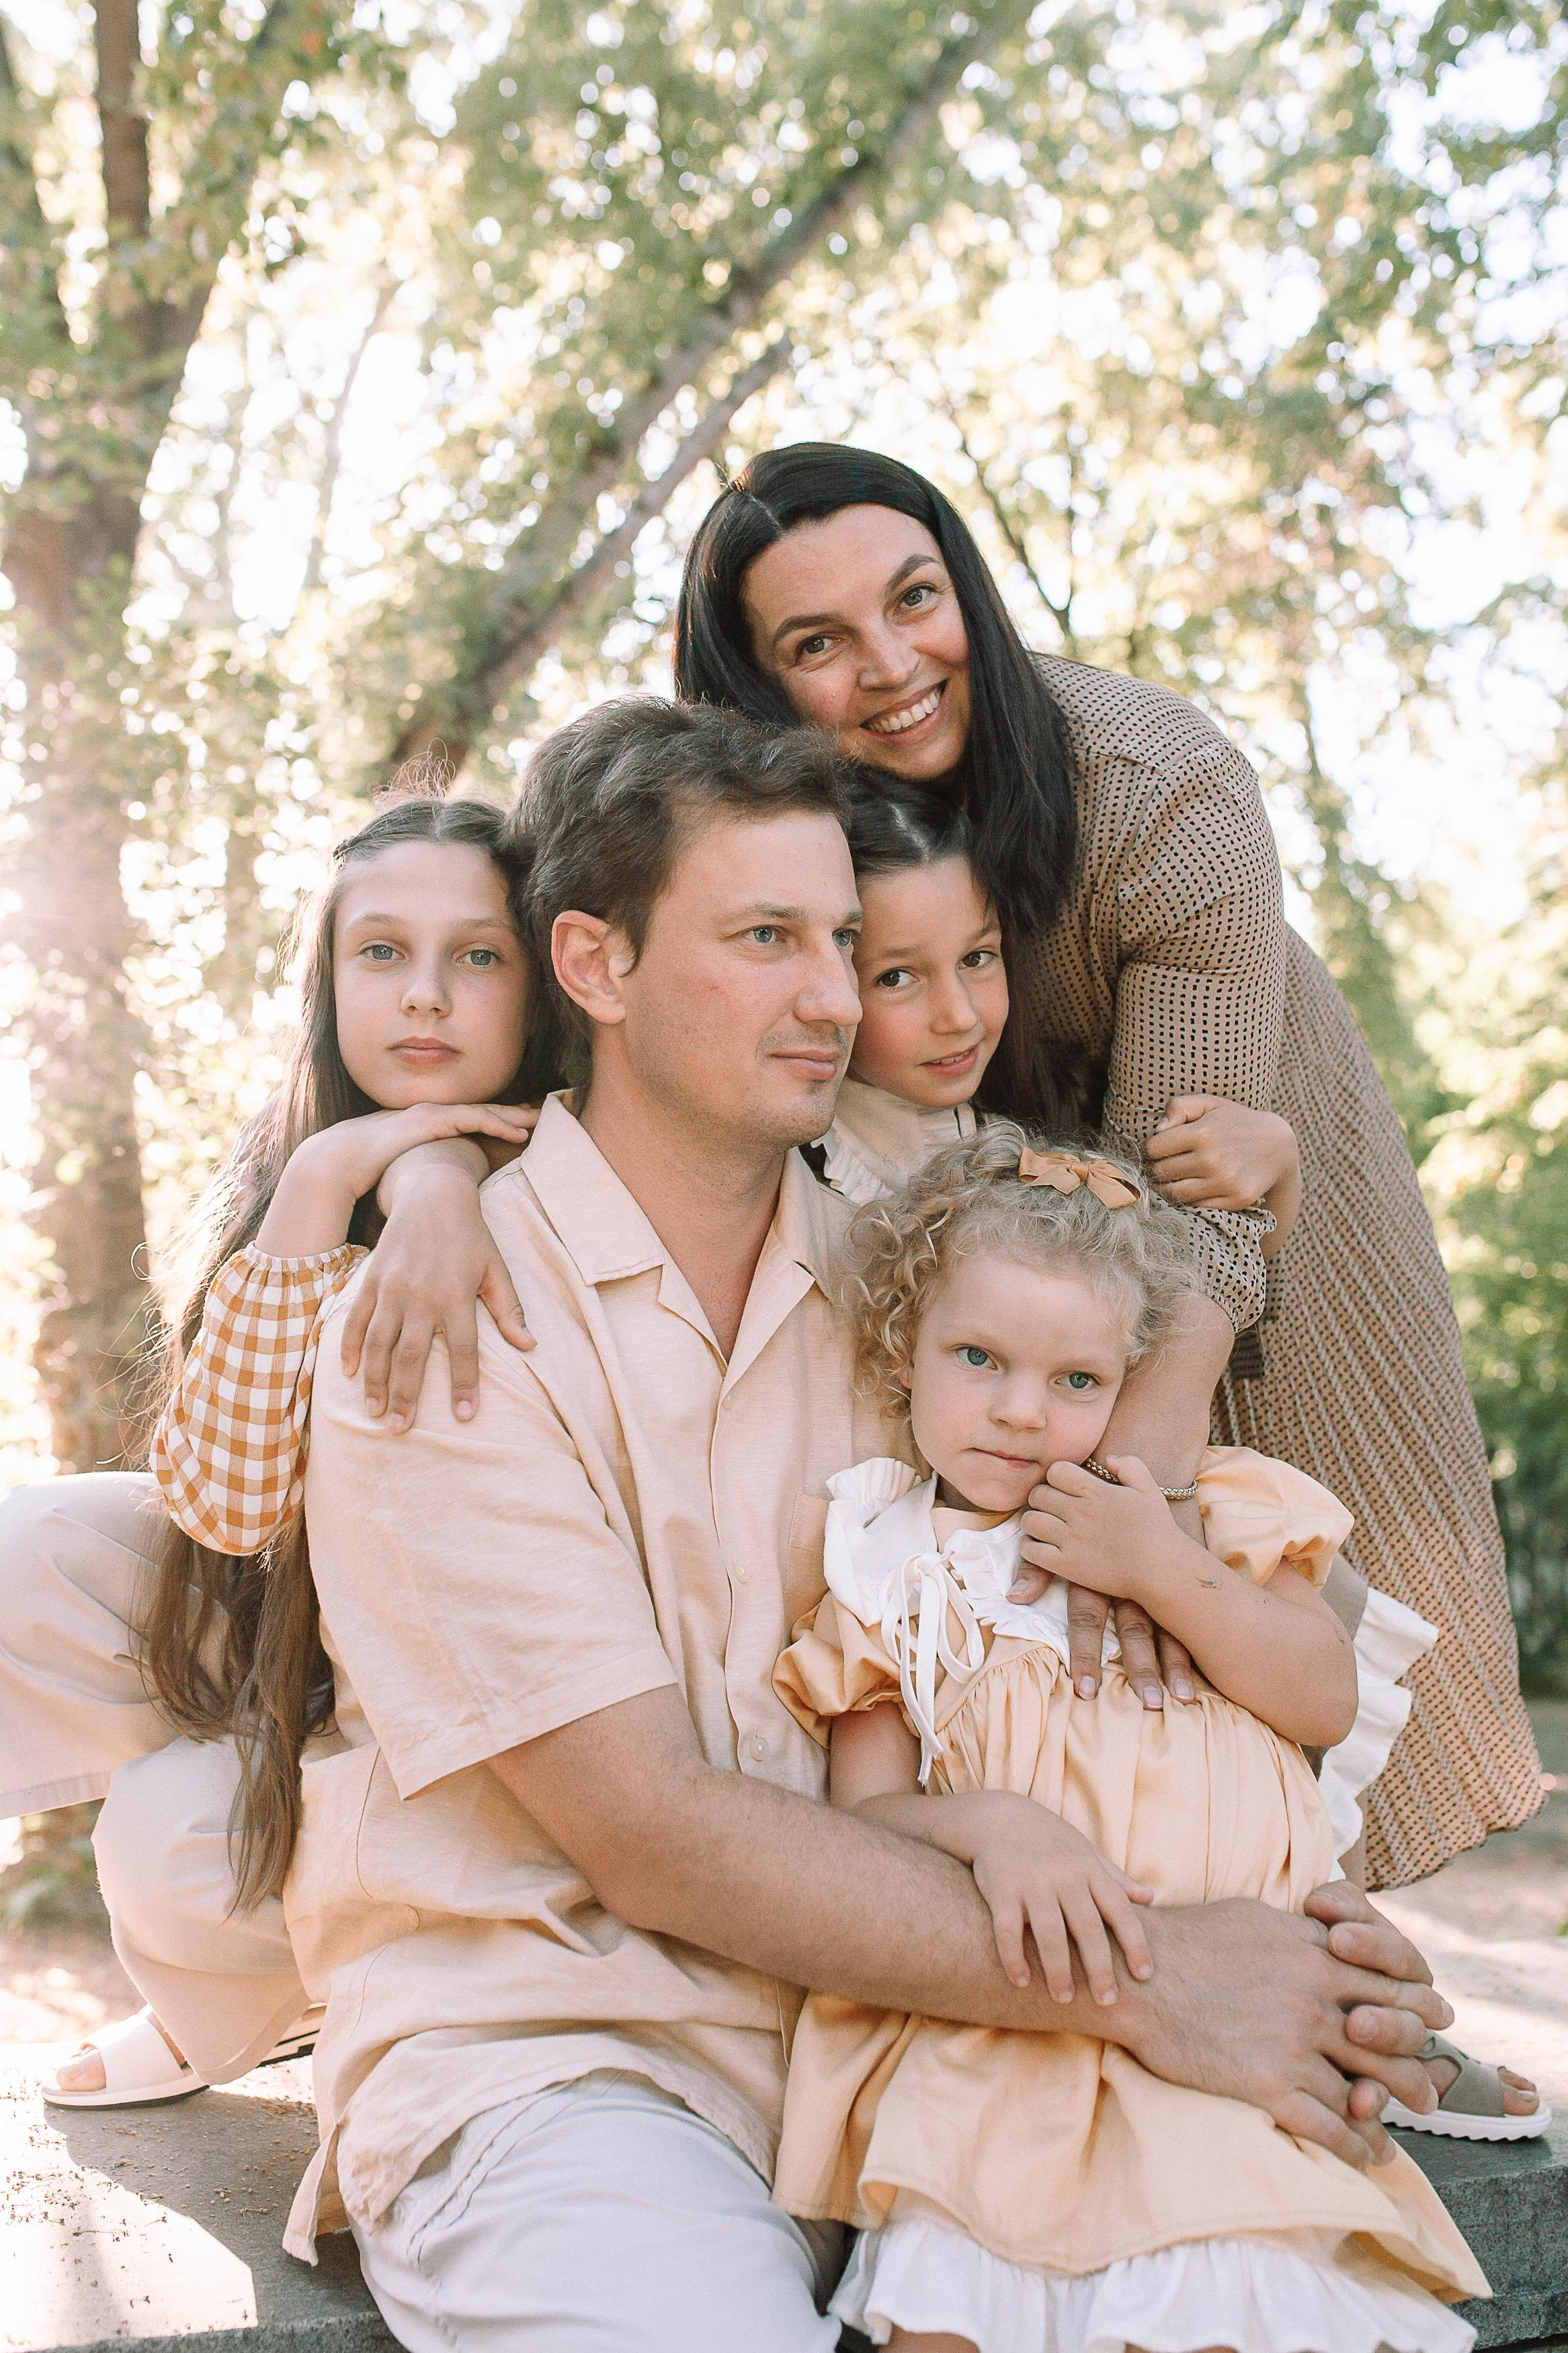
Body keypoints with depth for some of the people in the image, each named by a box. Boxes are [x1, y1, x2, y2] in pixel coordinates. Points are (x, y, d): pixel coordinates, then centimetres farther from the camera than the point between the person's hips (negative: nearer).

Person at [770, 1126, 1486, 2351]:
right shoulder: (885, 1571, 11)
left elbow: (1325, 1700, 5)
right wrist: (990, 1823, -17)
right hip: (1003, 2003, 0)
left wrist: (1168, 1570, -7)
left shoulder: (1200, 1505, 13)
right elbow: (864, 1812, 5)